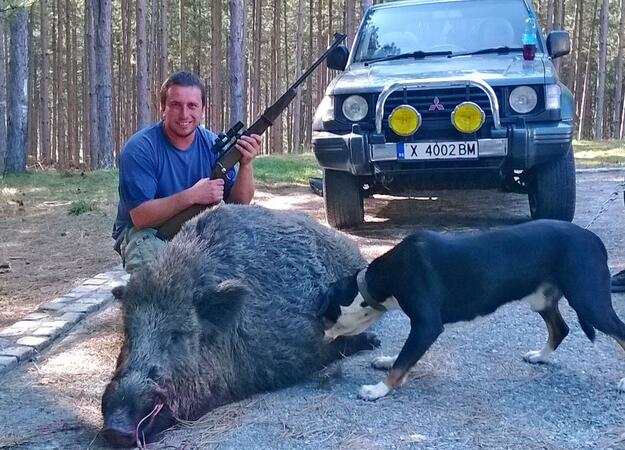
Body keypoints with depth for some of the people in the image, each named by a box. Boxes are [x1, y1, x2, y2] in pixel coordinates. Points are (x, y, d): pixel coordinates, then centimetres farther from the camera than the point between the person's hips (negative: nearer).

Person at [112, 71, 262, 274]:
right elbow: (140, 216, -23)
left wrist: (246, 164, -23)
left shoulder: (213, 144, -3)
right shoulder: (139, 148, -17)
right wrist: (191, 196, -32)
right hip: (147, 232, -4)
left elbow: (238, 203, -4)